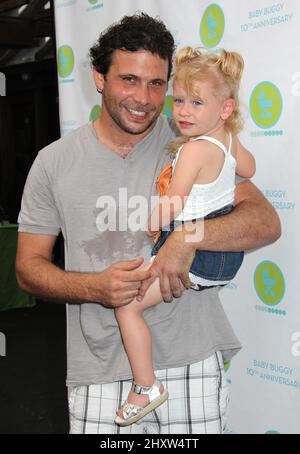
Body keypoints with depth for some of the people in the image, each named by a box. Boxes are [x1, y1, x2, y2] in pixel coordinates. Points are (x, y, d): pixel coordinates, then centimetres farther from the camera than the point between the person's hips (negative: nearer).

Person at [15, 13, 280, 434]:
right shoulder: (55, 162, 1)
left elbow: (266, 221, -7)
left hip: (191, 361, 0)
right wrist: (95, 287, -16)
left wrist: (189, 235, -25)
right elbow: (29, 266, 4)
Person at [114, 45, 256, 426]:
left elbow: (171, 205, -25)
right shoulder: (227, 139, 3)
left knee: (127, 305, -6)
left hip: (193, 256, -10)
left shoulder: (194, 150, -22)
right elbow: (247, 169, 24)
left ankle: (146, 388, 1)